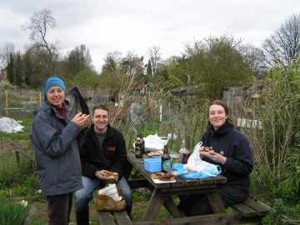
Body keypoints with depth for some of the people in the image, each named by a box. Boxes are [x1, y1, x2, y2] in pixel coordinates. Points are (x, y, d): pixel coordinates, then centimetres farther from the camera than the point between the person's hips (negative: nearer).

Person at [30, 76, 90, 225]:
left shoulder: (65, 111, 7)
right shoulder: (42, 116, -16)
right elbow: (54, 148, -22)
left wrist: (79, 127, -3)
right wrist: (74, 126, -21)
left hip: (67, 176, 8)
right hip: (56, 179, -8)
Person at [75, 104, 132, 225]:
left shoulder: (117, 135, -3)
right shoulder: (85, 135, -8)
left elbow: (121, 158, 2)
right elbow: (81, 161, -5)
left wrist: (116, 173, -17)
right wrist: (96, 172, -20)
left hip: (113, 172, 1)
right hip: (90, 173, -1)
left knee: (127, 194, -20)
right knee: (80, 196, -26)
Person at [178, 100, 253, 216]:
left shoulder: (239, 138, -14)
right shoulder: (207, 135, 7)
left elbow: (247, 168, -16)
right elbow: (202, 163, 15)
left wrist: (222, 159, -25)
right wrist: (201, 155, -8)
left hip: (234, 187, -6)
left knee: (199, 209, -21)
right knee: (185, 202, -14)